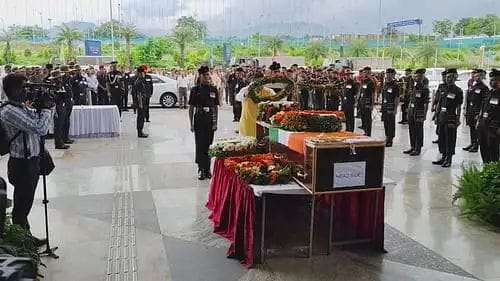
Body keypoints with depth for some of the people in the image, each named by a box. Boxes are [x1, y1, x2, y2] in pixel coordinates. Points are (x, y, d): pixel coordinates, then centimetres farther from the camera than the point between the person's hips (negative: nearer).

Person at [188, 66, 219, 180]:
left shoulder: (213, 90, 6)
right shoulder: (195, 90, 1)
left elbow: (216, 107, 10)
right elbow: (191, 108, 3)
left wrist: (215, 122, 5)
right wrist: (191, 123, -2)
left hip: (210, 119, 2)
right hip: (199, 119, -2)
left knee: (208, 144, 6)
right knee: (200, 144, -2)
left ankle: (207, 169, 17)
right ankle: (201, 169, 6)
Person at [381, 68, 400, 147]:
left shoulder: (395, 85, -11)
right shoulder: (385, 84, 12)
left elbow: (397, 98, -13)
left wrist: (395, 109, -17)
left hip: (391, 108, -7)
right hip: (384, 107, 7)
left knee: (391, 124, -1)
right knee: (385, 123, 13)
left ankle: (390, 140, 4)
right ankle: (387, 138, 24)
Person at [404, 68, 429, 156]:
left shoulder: (425, 89, -12)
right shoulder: (415, 87, 11)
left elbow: (426, 104, -15)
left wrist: (424, 115, -18)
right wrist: (408, 111, 16)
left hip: (419, 113, -7)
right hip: (411, 112, 8)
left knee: (418, 132, 0)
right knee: (412, 131, 12)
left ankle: (418, 149, 9)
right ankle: (413, 147, 23)